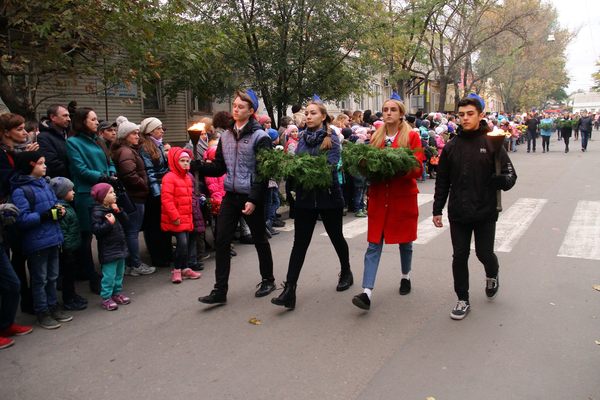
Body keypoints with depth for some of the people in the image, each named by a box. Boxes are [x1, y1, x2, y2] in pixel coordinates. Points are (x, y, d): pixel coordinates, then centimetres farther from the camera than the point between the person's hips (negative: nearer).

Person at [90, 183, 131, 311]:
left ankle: (117, 293, 32)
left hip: (120, 246, 8)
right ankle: (106, 298, 9)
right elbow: (96, 230, -24)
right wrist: (109, 223, -25)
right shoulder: (97, 212, -16)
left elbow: (125, 220, 7)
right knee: (109, 275, -3)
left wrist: (118, 211, -7)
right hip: (108, 250, -8)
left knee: (119, 272, 18)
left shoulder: (113, 208, 9)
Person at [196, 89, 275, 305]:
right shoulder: (226, 136, 9)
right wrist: (198, 165, -8)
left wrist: (254, 199, -20)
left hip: (251, 197, -5)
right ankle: (220, 290, 9)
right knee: (222, 241, 1)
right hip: (230, 196, 5)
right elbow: (219, 167, 10)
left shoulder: (259, 137, -9)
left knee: (259, 239, 10)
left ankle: (268, 280, 30)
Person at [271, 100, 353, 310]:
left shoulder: (332, 139, -6)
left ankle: (346, 272, 41)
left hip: (329, 195, -3)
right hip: (305, 196, 3)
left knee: (336, 237, 15)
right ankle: (289, 290, -4)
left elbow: (330, 166, -18)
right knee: (300, 242, -2)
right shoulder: (303, 138, 8)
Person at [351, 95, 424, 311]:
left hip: (403, 196, -2)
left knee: (405, 241, 14)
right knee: (373, 245, -4)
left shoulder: (412, 136, -1)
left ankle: (405, 277, 39)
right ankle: (367, 292, -7)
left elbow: (417, 169, -7)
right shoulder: (376, 137, 10)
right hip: (379, 196, 2)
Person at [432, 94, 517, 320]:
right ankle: (463, 300, 20)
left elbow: (510, 174, -3)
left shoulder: (492, 144, -4)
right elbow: (442, 181, 9)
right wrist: (437, 209, 8)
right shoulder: (452, 146, 3)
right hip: (458, 213, 2)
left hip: (485, 212, -2)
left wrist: (502, 180, -27)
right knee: (459, 256, 5)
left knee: (484, 253, 8)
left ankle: (492, 275, 43)